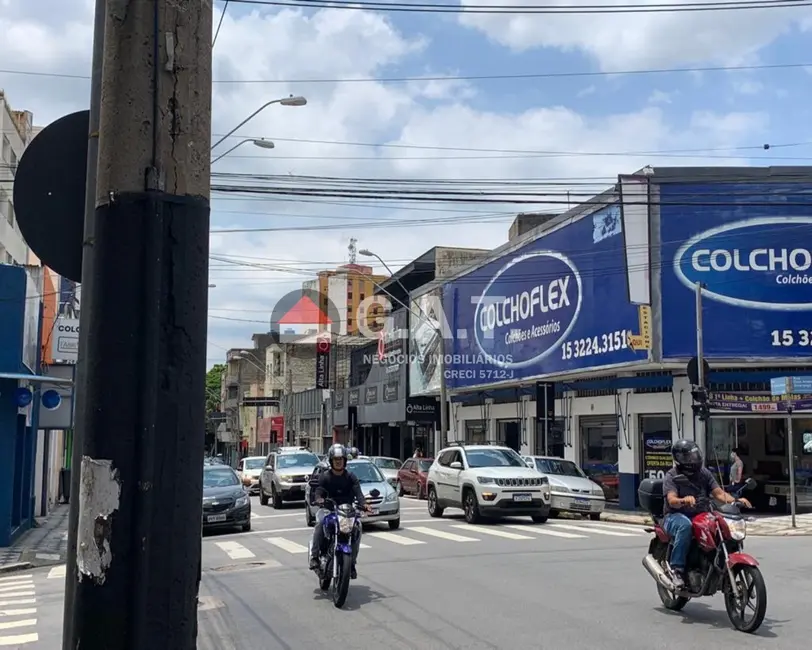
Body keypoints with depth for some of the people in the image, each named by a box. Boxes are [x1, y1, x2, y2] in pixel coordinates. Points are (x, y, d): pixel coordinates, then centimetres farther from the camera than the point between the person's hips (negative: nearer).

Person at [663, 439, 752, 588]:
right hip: (676, 516, -5)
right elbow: (672, 500, -21)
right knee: (685, 525, -39)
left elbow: (719, 493, 2)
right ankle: (677, 569, -33)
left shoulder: (704, 473, 11)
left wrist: (736, 500, -17)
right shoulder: (672, 476, -6)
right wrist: (684, 500, -44)